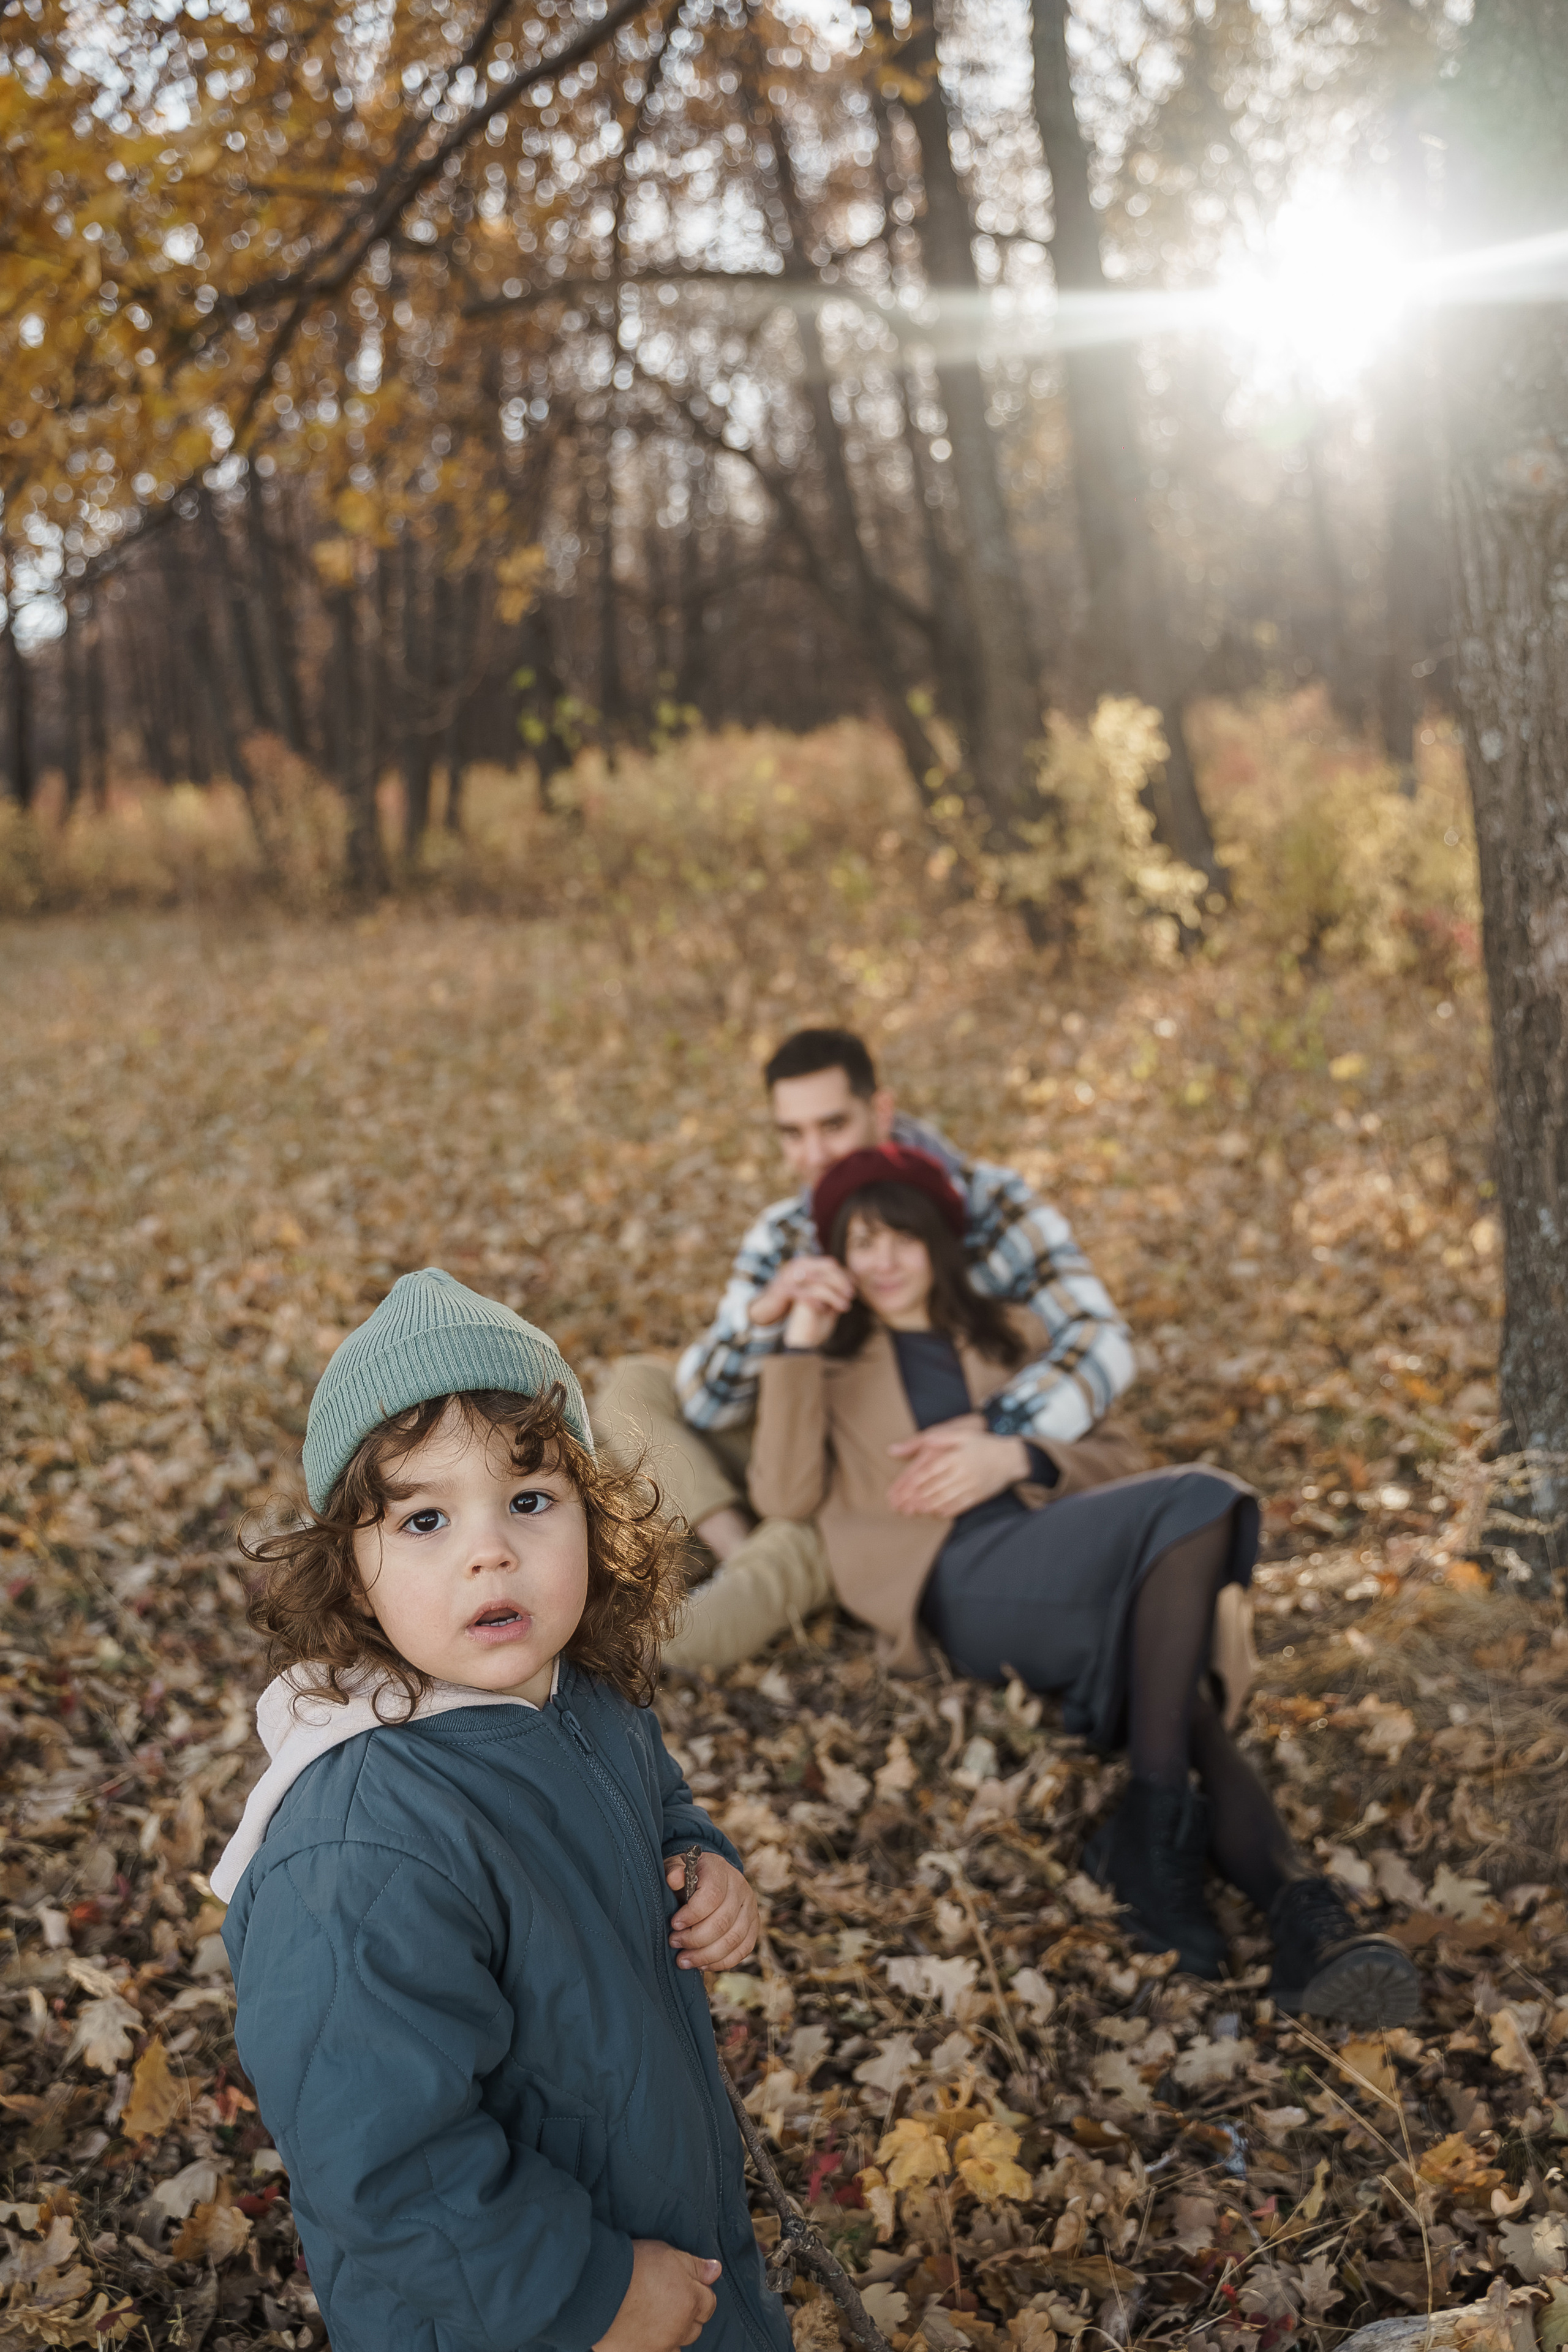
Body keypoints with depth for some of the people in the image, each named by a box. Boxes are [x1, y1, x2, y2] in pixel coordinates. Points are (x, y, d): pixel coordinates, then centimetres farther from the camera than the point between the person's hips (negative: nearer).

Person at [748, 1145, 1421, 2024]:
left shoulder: (1007, 1335, 30)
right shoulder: (833, 1358, 22)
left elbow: (1092, 1465, 19)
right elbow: (786, 1494, 6)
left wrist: (1017, 1457, -3)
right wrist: (799, 1345, 2)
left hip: (1045, 1550, 4)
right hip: (954, 1580, -4)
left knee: (1175, 1696, -31)